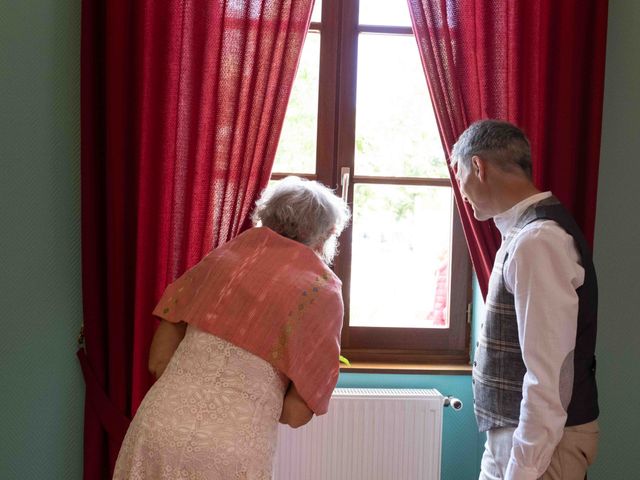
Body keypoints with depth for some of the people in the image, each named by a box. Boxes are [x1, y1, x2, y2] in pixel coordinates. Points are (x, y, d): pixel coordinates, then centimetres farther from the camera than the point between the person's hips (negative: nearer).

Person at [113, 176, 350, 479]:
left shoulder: (226, 253, 8)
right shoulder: (322, 290, -1)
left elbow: (158, 360, 9)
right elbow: (296, 413, -2)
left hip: (159, 423, 4)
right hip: (232, 449, -3)